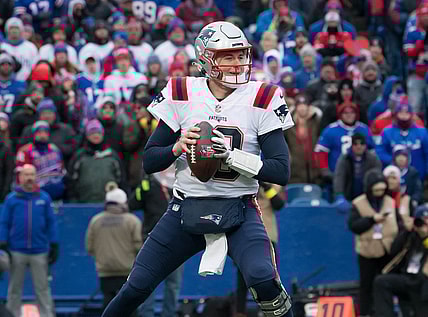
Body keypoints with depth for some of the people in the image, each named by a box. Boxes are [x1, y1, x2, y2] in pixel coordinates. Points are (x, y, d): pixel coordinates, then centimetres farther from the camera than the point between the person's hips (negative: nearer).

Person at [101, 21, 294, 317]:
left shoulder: (261, 100, -6)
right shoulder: (182, 96, -1)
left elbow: (281, 172, -10)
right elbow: (149, 162, 4)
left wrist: (230, 155, -21)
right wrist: (178, 148, -17)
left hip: (238, 211, -2)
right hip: (186, 209, 2)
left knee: (263, 279, -27)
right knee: (136, 288, -1)